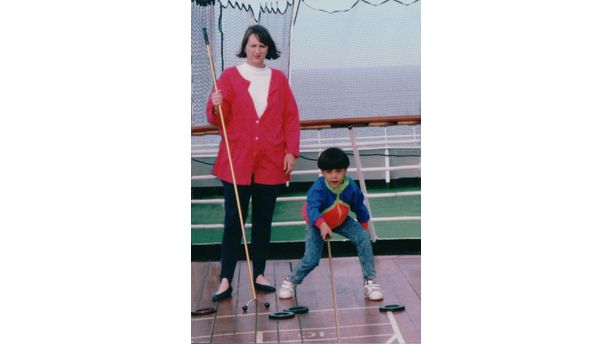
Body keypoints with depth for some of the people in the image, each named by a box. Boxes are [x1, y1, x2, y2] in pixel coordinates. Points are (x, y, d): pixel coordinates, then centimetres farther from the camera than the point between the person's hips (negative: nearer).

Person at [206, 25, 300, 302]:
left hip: (271, 163, 2)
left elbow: (291, 118, 7)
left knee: (263, 221, 9)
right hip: (238, 162, -2)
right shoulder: (230, 76, 3)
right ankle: (226, 280, 4)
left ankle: (259, 274, 19)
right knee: (233, 220, -1)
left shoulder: (278, 78, 10)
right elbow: (218, 119, 1)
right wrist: (216, 107, -21)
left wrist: (291, 151, -1)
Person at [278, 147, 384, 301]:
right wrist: (322, 225, -68)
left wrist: (364, 227, 5)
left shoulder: (351, 187, -20)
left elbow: (360, 208, -3)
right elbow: (312, 208, -50)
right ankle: (290, 281, 17)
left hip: (341, 221, 3)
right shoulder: (318, 188, -33)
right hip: (317, 225, -3)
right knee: (311, 260, -15)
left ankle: (369, 282, -8)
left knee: (363, 238, -19)